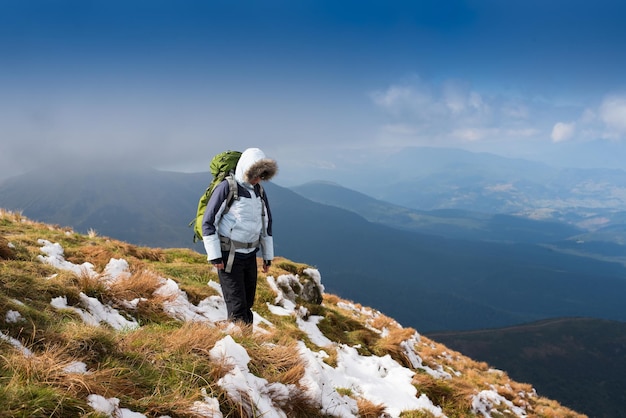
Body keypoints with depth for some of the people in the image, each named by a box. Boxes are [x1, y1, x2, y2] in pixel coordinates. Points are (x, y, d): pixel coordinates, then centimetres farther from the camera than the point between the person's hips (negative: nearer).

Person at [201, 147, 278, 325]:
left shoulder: (259, 191, 8)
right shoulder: (226, 188, -13)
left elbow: (266, 224, 18)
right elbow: (208, 223, -12)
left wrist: (268, 256, 16)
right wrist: (214, 256, -15)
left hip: (250, 255, 7)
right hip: (229, 256, -6)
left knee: (247, 304, 12)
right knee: (237, 307, -7)